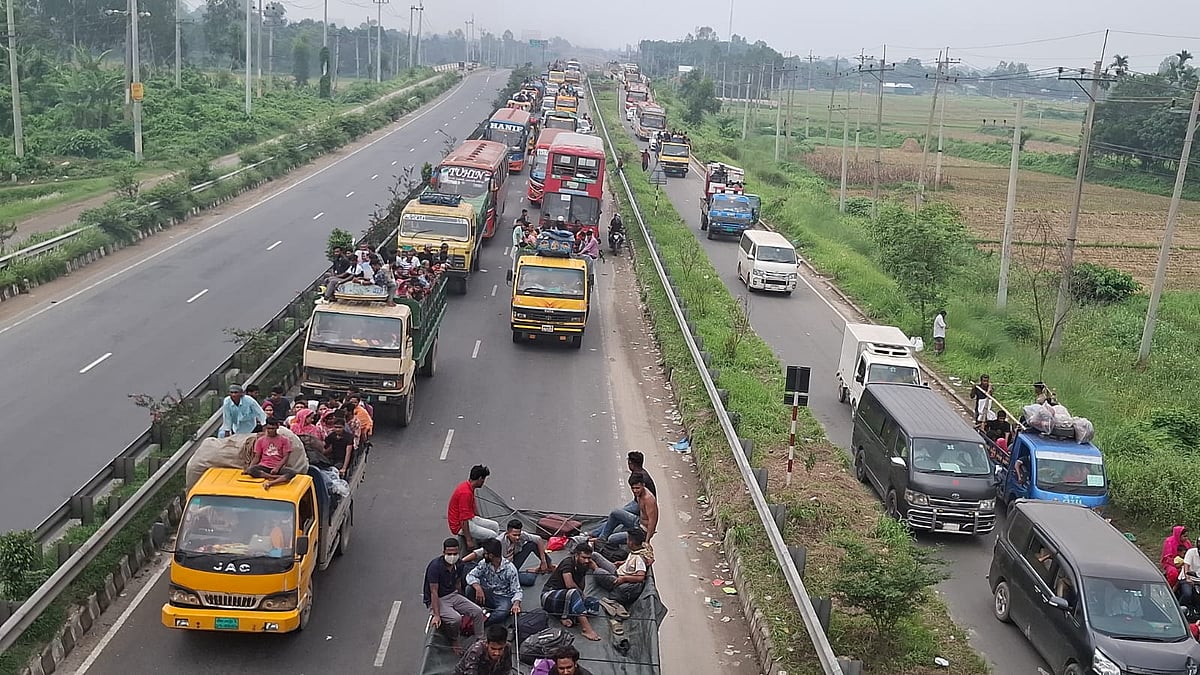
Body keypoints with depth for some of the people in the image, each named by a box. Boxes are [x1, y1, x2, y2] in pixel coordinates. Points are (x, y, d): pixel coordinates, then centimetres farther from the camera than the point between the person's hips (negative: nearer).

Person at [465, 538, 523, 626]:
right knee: (470, 588, -24)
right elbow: (470, 575, -10)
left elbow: (517, 590, -13)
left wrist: (516, 604, -35)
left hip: (503, 598, -4)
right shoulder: (484, 564, -2)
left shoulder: (510, 568, -13)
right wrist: (478, 588, -31)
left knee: (502, 613, -38)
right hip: (487, 596, 4)